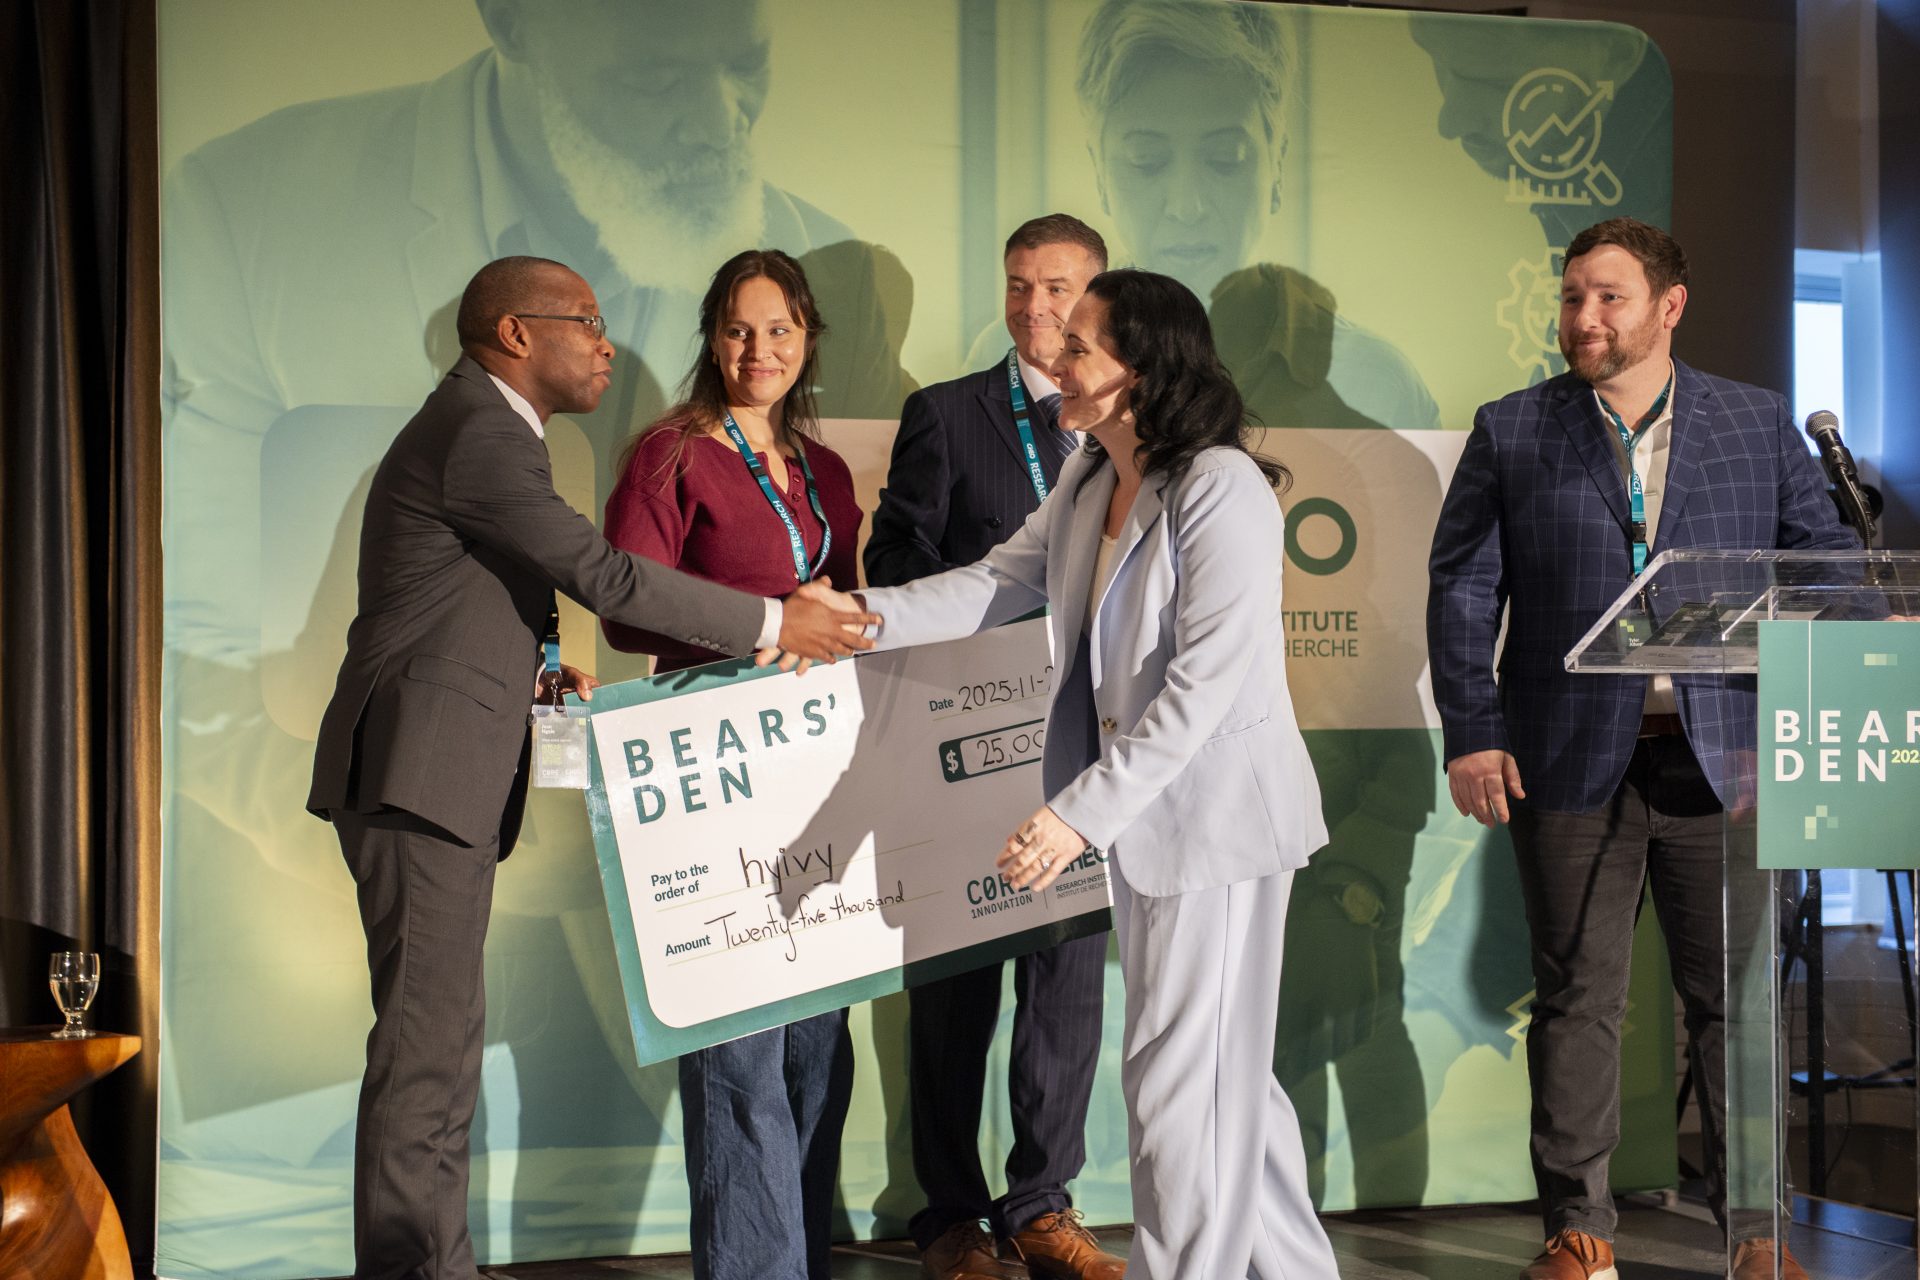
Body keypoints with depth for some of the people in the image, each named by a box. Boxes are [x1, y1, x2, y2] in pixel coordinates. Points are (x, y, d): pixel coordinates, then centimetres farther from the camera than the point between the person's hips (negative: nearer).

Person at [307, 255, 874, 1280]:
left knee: (439, 1040, 12)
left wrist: (531, 673, 11)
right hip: (420, 772, -11)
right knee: (427, 1044, -9)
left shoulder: (479, 425, 21)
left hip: (440, 774, 11)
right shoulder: (481, 433, -13)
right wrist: (771, 622, -12)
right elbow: (603, 576, -18)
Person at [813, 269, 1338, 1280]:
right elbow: (1000, 582, 12)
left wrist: (1083, 812, -26)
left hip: (1214, 813, -9)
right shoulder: (1091, 479, 8)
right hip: (1141, 815, 9)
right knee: (1222, 1065, 18)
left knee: (1178, 1072, 0)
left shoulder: (1220, 487, -19)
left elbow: (1208, 678, -24)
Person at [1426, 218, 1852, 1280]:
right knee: (1577, 999, 4)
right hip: (1572, 760, -1)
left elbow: (1823, 555, 9)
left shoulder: (1759, 424, 8)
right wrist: (1472, 732, -4)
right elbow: (1463, 588, 4)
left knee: (1735, 996, 7)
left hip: (1722, 756, 1)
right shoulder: (1511, 433, 6)